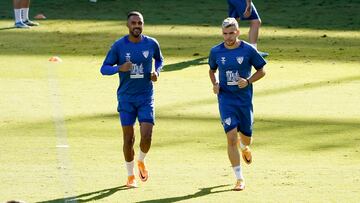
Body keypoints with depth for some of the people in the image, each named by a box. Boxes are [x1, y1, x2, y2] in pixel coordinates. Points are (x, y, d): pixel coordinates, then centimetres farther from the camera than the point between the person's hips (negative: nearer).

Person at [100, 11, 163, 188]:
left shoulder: (151, 44, -1)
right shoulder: (119, 46, -7)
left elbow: (159, 60, 19)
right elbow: (104, 69, -4)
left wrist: (157, 71, -2)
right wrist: (119, 68, -23)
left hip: (146, 97, 1)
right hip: (126, 98, -1)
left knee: (147, 136, -12)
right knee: (128, 138, 2)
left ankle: (141, 161, 20)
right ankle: (130, 176, 19)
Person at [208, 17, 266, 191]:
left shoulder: (248, 50, -6)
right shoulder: (216, 51, 0)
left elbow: (261, 71, 3)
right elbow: (212, 70, 17)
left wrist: (248, 81, -14)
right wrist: (215, 84, -3)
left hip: (245, 98, 0)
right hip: (226, 99, 0)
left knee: (246, 136, 10)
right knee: (231, 137, -13)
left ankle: (244, 147, 51)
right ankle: (239, 178, -6)